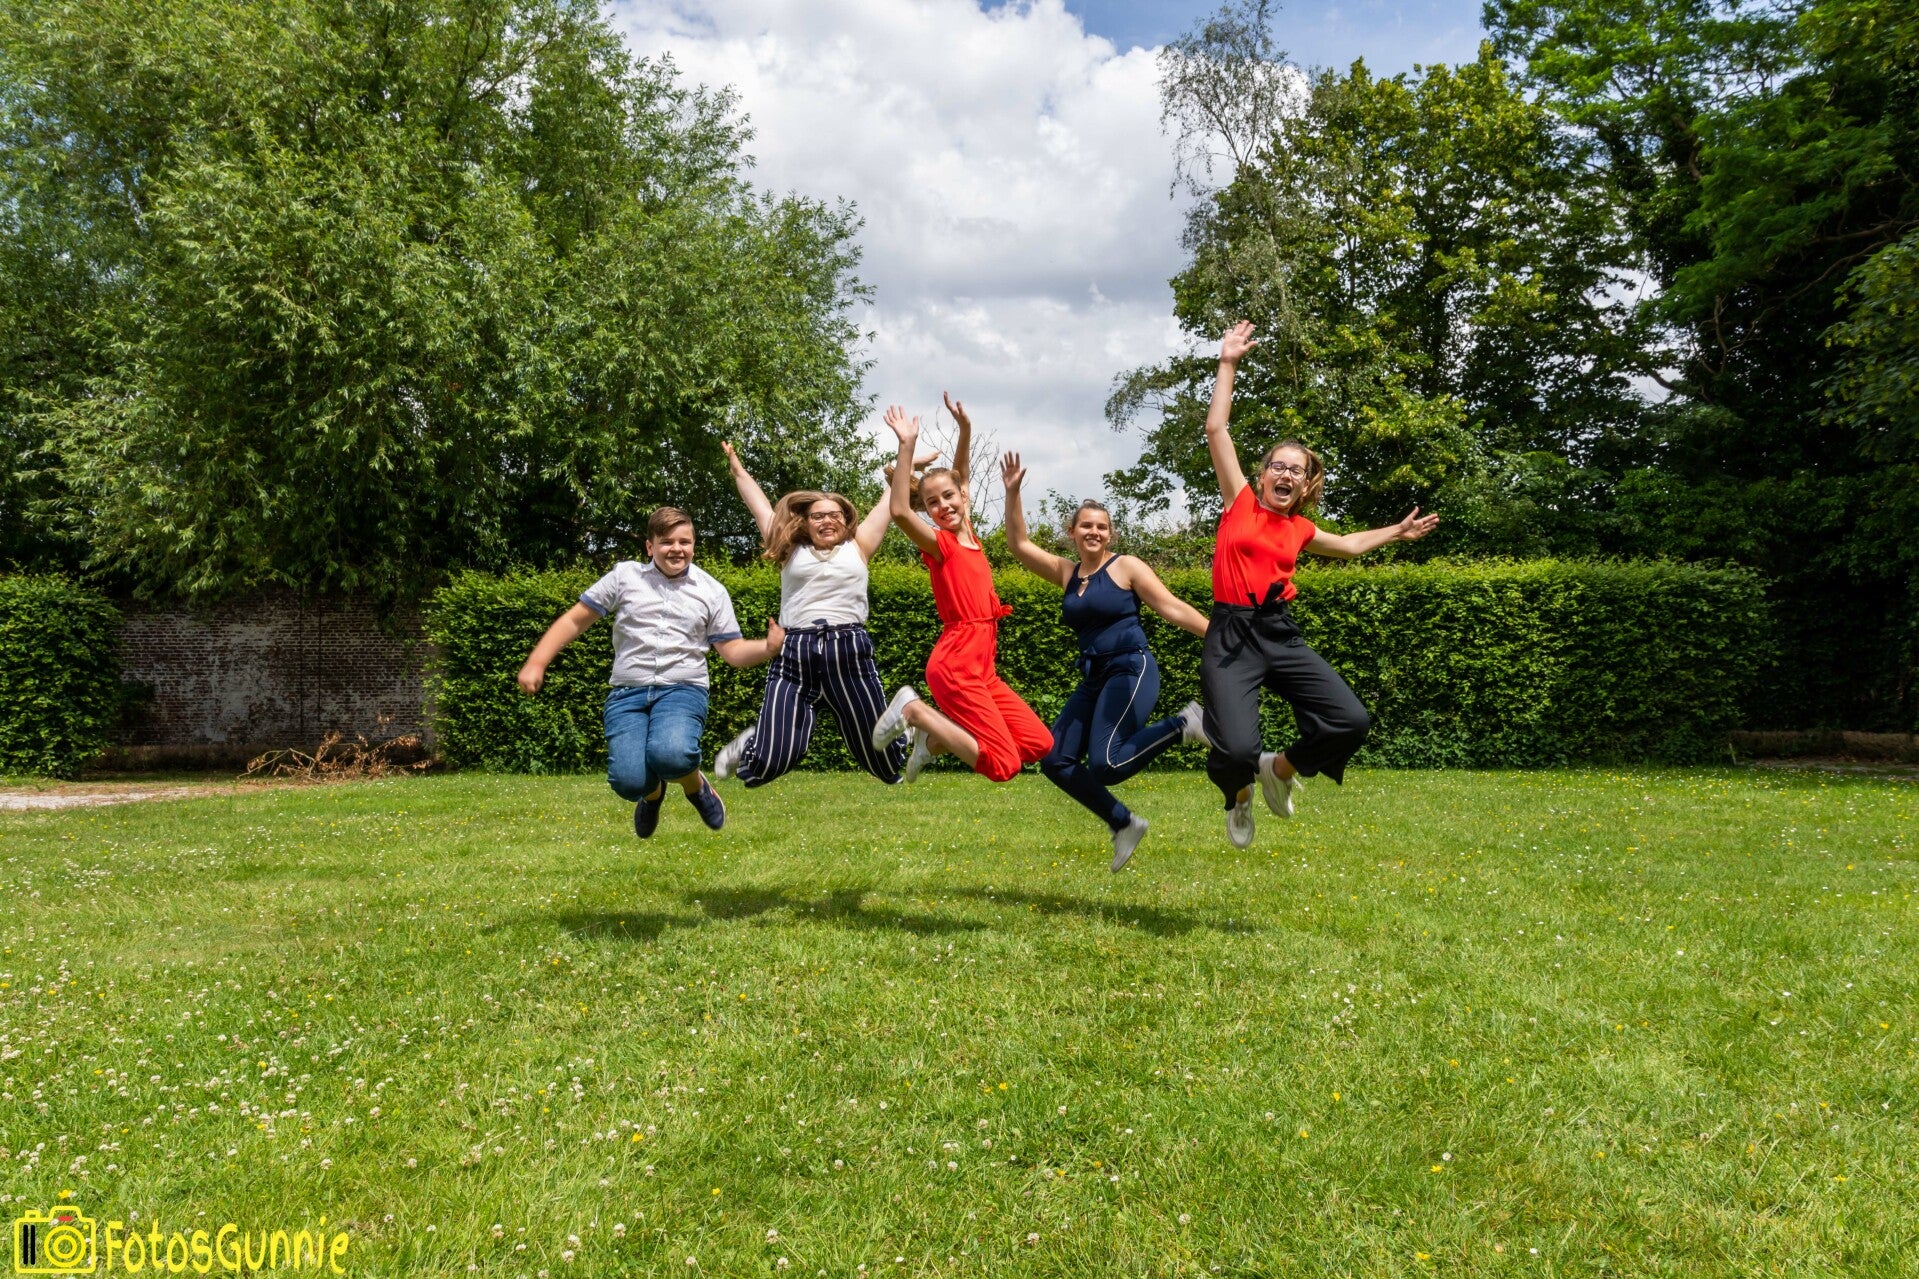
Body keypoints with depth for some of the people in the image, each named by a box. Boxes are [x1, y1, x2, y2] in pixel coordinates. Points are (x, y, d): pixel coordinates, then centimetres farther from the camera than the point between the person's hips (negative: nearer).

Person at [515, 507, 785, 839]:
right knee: (628, 782, -20)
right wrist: (536, 663, 4)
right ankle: (652, 793, 22)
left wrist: (768, 648, -12)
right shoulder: (624, 576, 8)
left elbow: (733, 651, 9)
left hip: (683, 689, -1)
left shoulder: (712, 591, 9)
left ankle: (696, 785, 5)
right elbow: (574, 621, 12)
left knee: (669, 755, -34)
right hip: (627, 693, 1)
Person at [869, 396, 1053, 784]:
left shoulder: (968, 535, 12)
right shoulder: (939, 543, -7)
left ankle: (935, 742, 10)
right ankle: (917, 712, -1)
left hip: (980, 667, 8)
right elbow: (899, 511, -27)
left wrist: (965, 428, 8)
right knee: (1004, 765, -11)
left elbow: (961, 475, 22)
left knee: (1040, 744, 8)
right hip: (956, 666, -8)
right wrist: (907, 446, -26)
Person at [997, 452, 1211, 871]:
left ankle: (1185, 724, -2)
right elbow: (1019, 545, 11)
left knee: (1104, 765, -22)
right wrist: (1012, 492, 2)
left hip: (1131, 670, -7)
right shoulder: (1066, 573, 13)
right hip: (1093, 678, 7)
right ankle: (1123, 824, 15)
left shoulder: (1126, 566, -3)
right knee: (1055, 761, 1)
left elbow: (1172, 607, -5)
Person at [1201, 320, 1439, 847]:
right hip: (1231, 636, -5)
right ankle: (1238, 794, 19)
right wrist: (1228, 365, 0)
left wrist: (1398, 531, 42)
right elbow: (1216, 430, -1)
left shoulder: (1299, 529, 15)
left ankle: (1281, 767, 21)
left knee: (1351, 721, -8)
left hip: (1281, 635, 5)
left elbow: (1347, 544, 37)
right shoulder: (1241, 501, 4)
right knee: (1237, 748, -21)